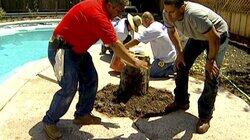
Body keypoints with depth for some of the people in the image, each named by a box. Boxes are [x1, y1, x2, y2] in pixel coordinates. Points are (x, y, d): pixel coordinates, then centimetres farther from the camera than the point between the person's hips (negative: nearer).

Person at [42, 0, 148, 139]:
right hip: (62, 48, -10)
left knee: (90, 80, 6)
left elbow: (113, 39, 8)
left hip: (77, 48, 10)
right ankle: (49, 121, 3)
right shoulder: (97, 14, -28)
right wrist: (134, 62, -16)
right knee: (69, 88, -15)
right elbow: (115, 45, -25)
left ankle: (82, 115, 19)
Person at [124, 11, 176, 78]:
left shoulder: (151, 30, -22)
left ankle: (172, 70, -1)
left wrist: (123, 47, -9)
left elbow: (136, 41, -22)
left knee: (151, 73, 2)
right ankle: (173, 67, 12)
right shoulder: (160, 24, 4)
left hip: (165, 59, -9)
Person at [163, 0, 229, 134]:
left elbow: (214, 38, -32)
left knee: (211, 76, -12)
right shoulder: (167, 14, -23)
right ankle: (181, 102, 24)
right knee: (181, 65, 5)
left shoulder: (195, 15, -43)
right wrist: (180, 52, -2)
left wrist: (210, 60, -22)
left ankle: (205, 116, 1)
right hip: (197, 36, 7)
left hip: (218, 35, -6)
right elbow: (171, 31, 0)